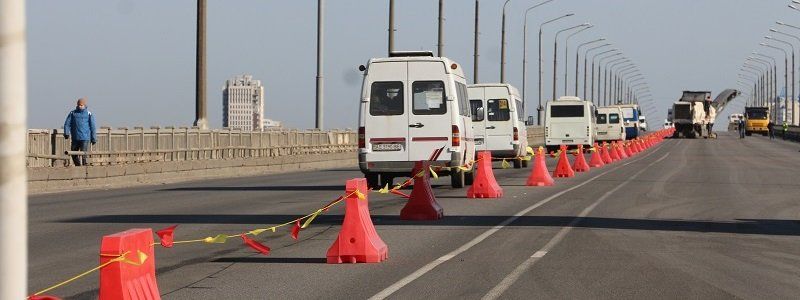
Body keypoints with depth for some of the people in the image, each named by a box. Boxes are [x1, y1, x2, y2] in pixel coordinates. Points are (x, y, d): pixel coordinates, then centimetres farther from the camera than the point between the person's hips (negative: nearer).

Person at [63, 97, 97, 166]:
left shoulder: (88, 114, 2)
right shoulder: (72, 113, 8)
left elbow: (92, 127, 4)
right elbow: (67, 124, 3)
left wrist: (94, 139, 2)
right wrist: (66, 133, -13)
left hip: (85, 138, -3)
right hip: (75, 138, 4)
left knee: (84, 154, -11)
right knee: (74, 155, 9)